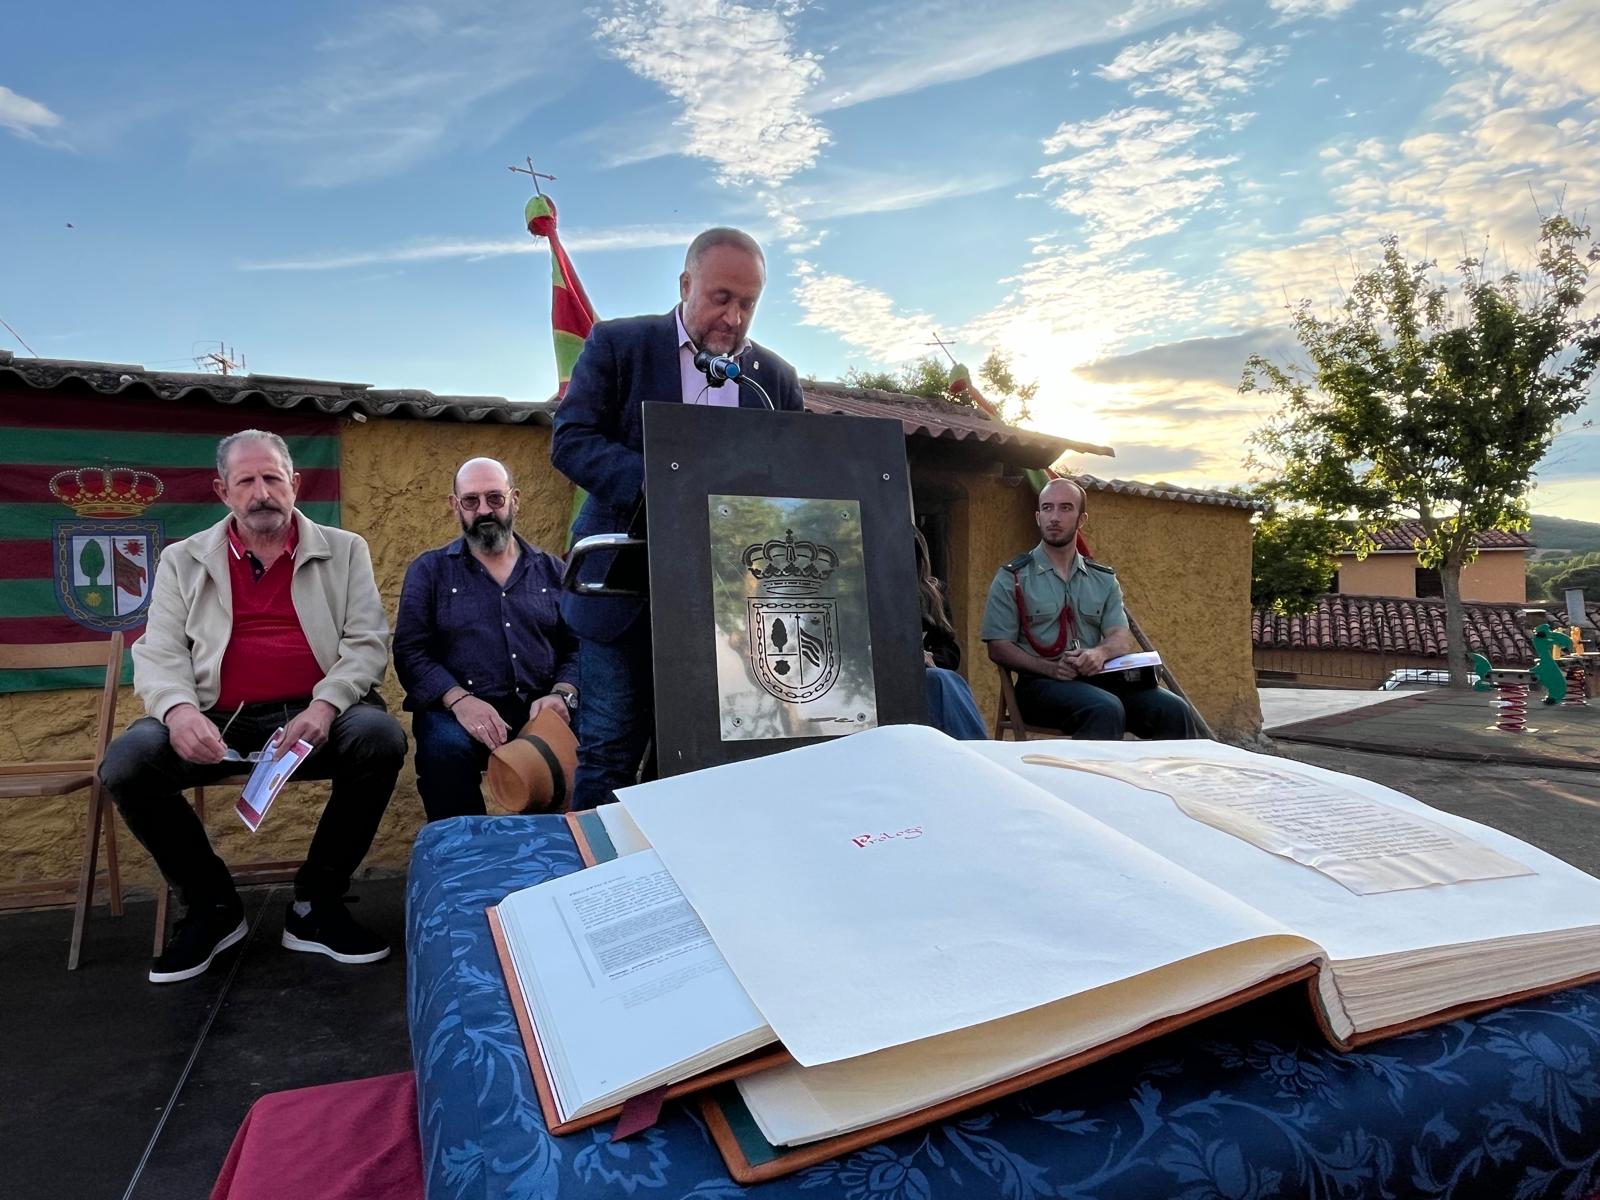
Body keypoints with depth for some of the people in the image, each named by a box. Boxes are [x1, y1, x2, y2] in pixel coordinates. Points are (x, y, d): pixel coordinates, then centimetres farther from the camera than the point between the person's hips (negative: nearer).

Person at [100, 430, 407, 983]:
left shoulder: (343, 551, 10)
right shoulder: (183, 560, 13)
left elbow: (368, 642, 1)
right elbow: (159, 652, 5)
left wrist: (325, 705, -19)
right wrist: (178, 709, -19)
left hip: (314, 714, -1)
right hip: (218, 720, 2)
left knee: (381, 738, -30)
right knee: (125, 764, -24)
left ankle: (315, 905, -10)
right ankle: (212, 905, 1)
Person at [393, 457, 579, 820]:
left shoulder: (551, 570, 16)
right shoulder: (429, 571, 12)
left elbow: (578, 646, 9)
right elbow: (410, 651, 2)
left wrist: (562, 694, -12)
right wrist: (460, 699, -16)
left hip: (540, 709, 1)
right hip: (457, 710, -1)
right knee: (444, 746, -34)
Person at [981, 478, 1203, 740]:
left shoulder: (1104, 580, 17)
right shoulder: (1012, 578, 3)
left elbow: (1122, 639, 5)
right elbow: (998, 648, -3)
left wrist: (1100, 653, -20)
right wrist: (1051, 668, -19)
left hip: (1097, 680, 4)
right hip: (1041, 685, -4)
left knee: (1173, 709, -20)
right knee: (1106, 709, -34)